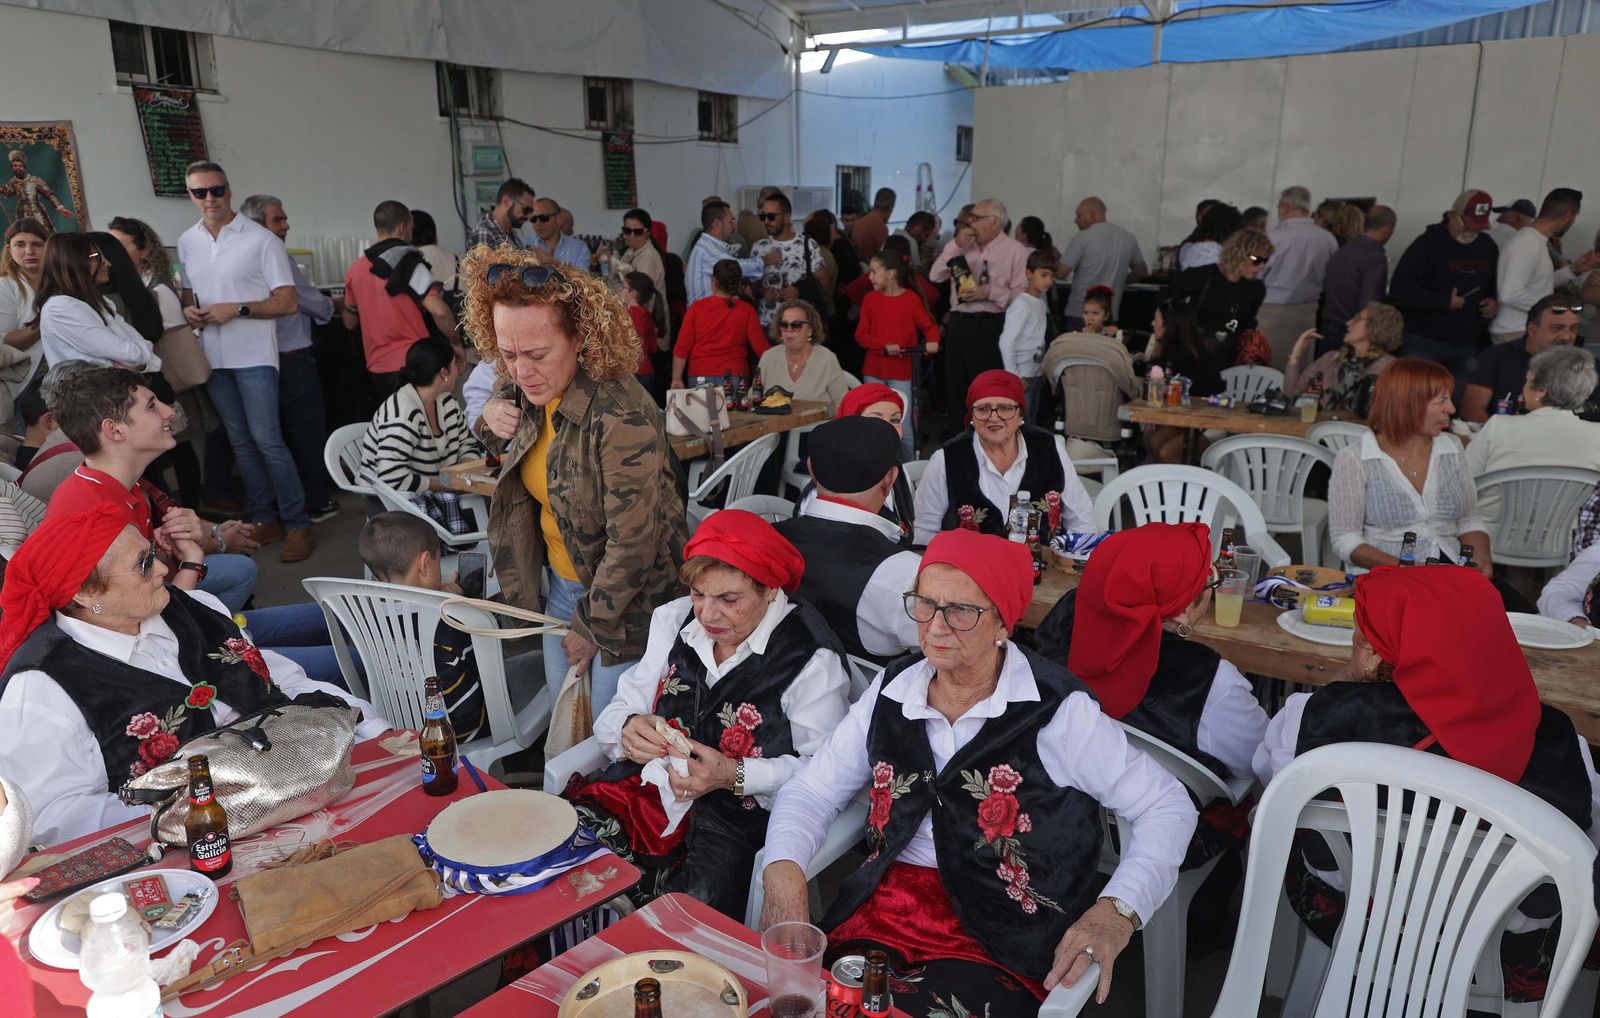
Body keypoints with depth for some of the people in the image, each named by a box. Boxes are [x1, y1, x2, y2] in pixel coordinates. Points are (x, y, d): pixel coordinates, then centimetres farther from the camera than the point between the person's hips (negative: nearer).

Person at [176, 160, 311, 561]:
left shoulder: (261, 240, -6)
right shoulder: (186, 243, 11)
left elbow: (288, 302, -9)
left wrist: (237, 309, -17)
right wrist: (189, 310, 1)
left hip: (254, 355, -6)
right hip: (213, 357, 6)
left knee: (266, 439, -11)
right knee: (241, 441, 10)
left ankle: (297, 523, -3)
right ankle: (265, 519, 19)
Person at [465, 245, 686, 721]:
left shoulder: (621, 418, -29)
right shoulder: (529, 394, -5)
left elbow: (632, 546, -26)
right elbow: (522, 464, 17)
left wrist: (591, 628, -13)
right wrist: (492, 427, -6)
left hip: (627, 601, -7)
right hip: (563, 585, 7)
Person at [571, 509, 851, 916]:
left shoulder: (812, 660, -9)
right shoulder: (673, 620, 10)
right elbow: (618, 712, 12)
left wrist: (735, 776, -22)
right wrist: (628, 729, -12)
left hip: (739, 817, -5)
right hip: (648, 789, 5)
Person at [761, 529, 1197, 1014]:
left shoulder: (1059, 711, -8)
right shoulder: (891, 691, 5)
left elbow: (1168, 806, -2)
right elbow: (812, 790, 9)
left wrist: (1118, 910, -17)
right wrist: (783, 866, -11)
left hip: (1001, 943, -3)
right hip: (884, 914, 4)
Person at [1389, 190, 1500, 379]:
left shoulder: (1488, 246, 11)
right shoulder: (1428, 243, -8)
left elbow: (1497, 285, 26)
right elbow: (1400, 289, -17)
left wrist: (1496, 302, 3)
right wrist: (1445, 302, -17)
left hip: (1468, 344, 6)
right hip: (1425, 342, -6)